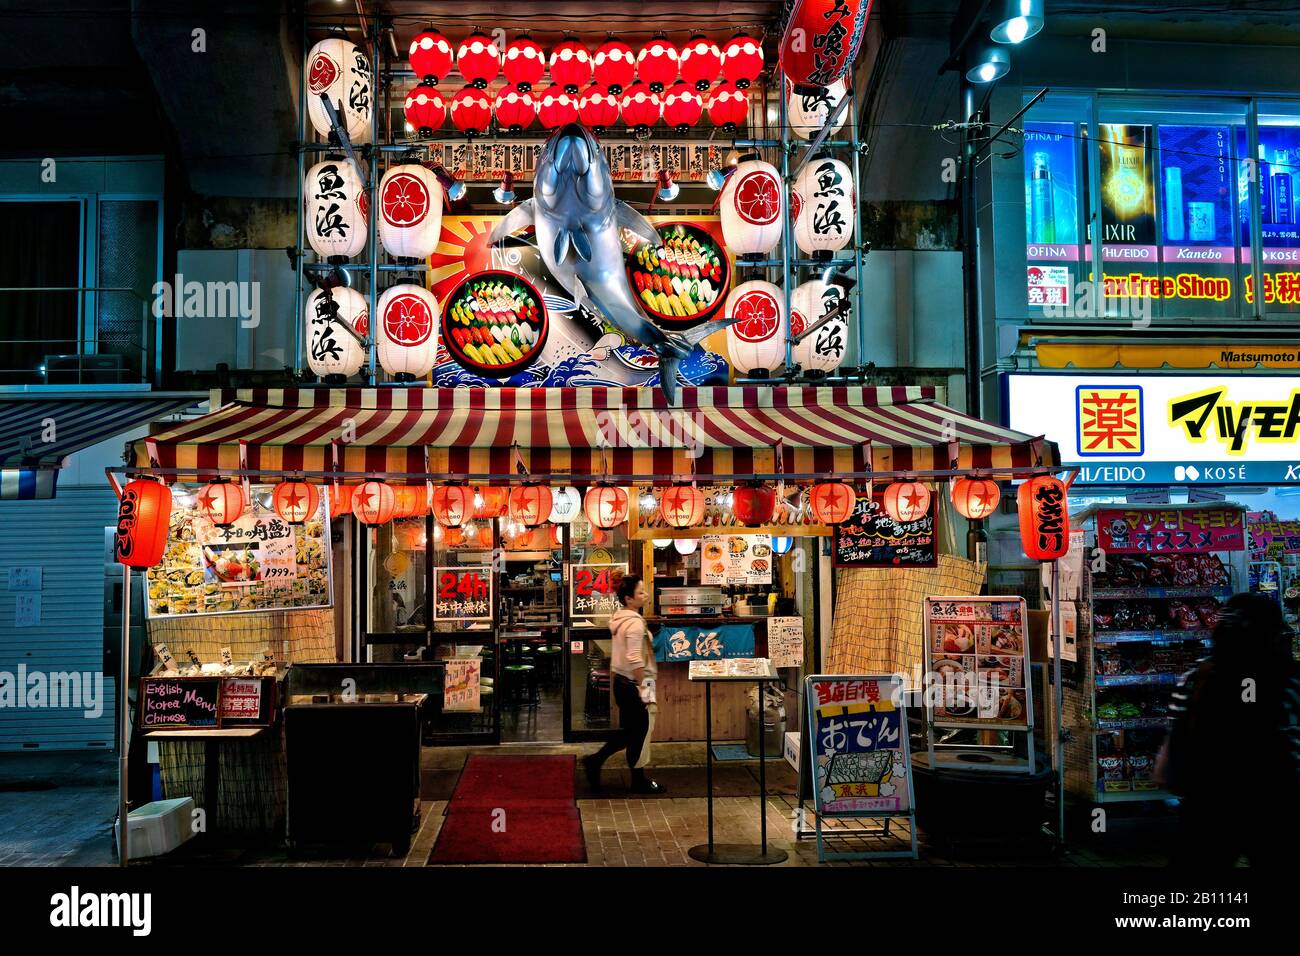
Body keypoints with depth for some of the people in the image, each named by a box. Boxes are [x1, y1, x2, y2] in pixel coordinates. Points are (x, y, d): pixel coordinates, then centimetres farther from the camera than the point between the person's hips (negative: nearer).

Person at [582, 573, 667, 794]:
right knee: (638, 733, 5)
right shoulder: (635, 622, -20)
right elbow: (635, 659, -26)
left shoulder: (619, 618, 9)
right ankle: (639, 780, 17)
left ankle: (595, 760, 20)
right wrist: (644, 687, -20)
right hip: (633, 684, -9)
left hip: (621, 682, 9)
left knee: (628, 731, 19)